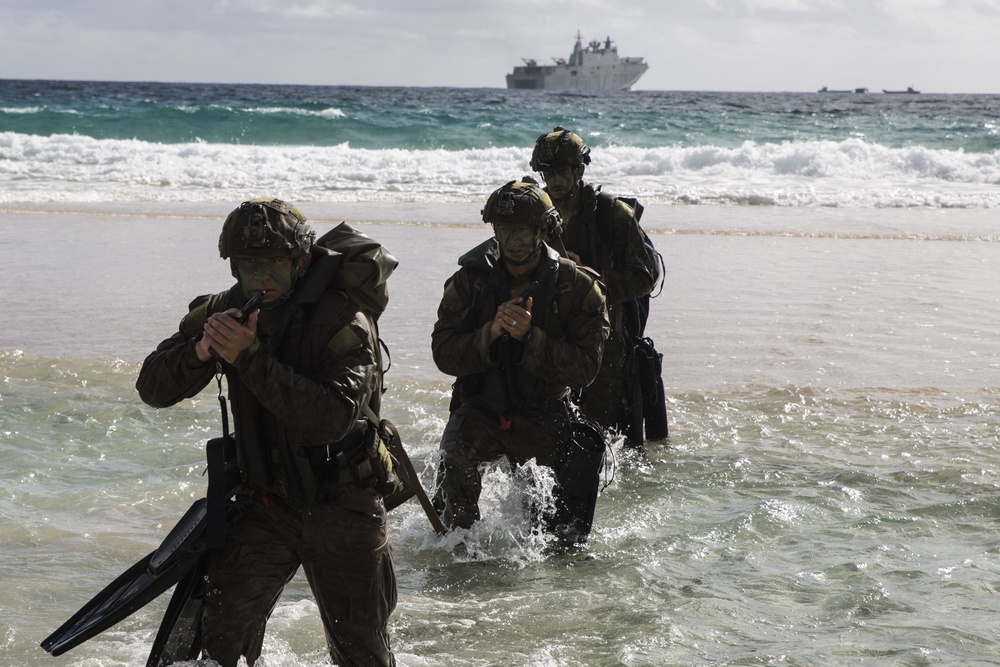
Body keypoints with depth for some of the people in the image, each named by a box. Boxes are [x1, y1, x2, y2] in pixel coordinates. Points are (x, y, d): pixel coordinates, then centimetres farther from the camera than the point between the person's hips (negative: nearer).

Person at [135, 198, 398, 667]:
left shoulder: (344, 323, -19)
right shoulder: (225, 311, -3)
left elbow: (333, 417, -33)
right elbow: (153, 389, -4)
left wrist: (250, 358, -36)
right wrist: (200, 352, -25)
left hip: (341, 509, -3)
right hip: (263, 502, 3)